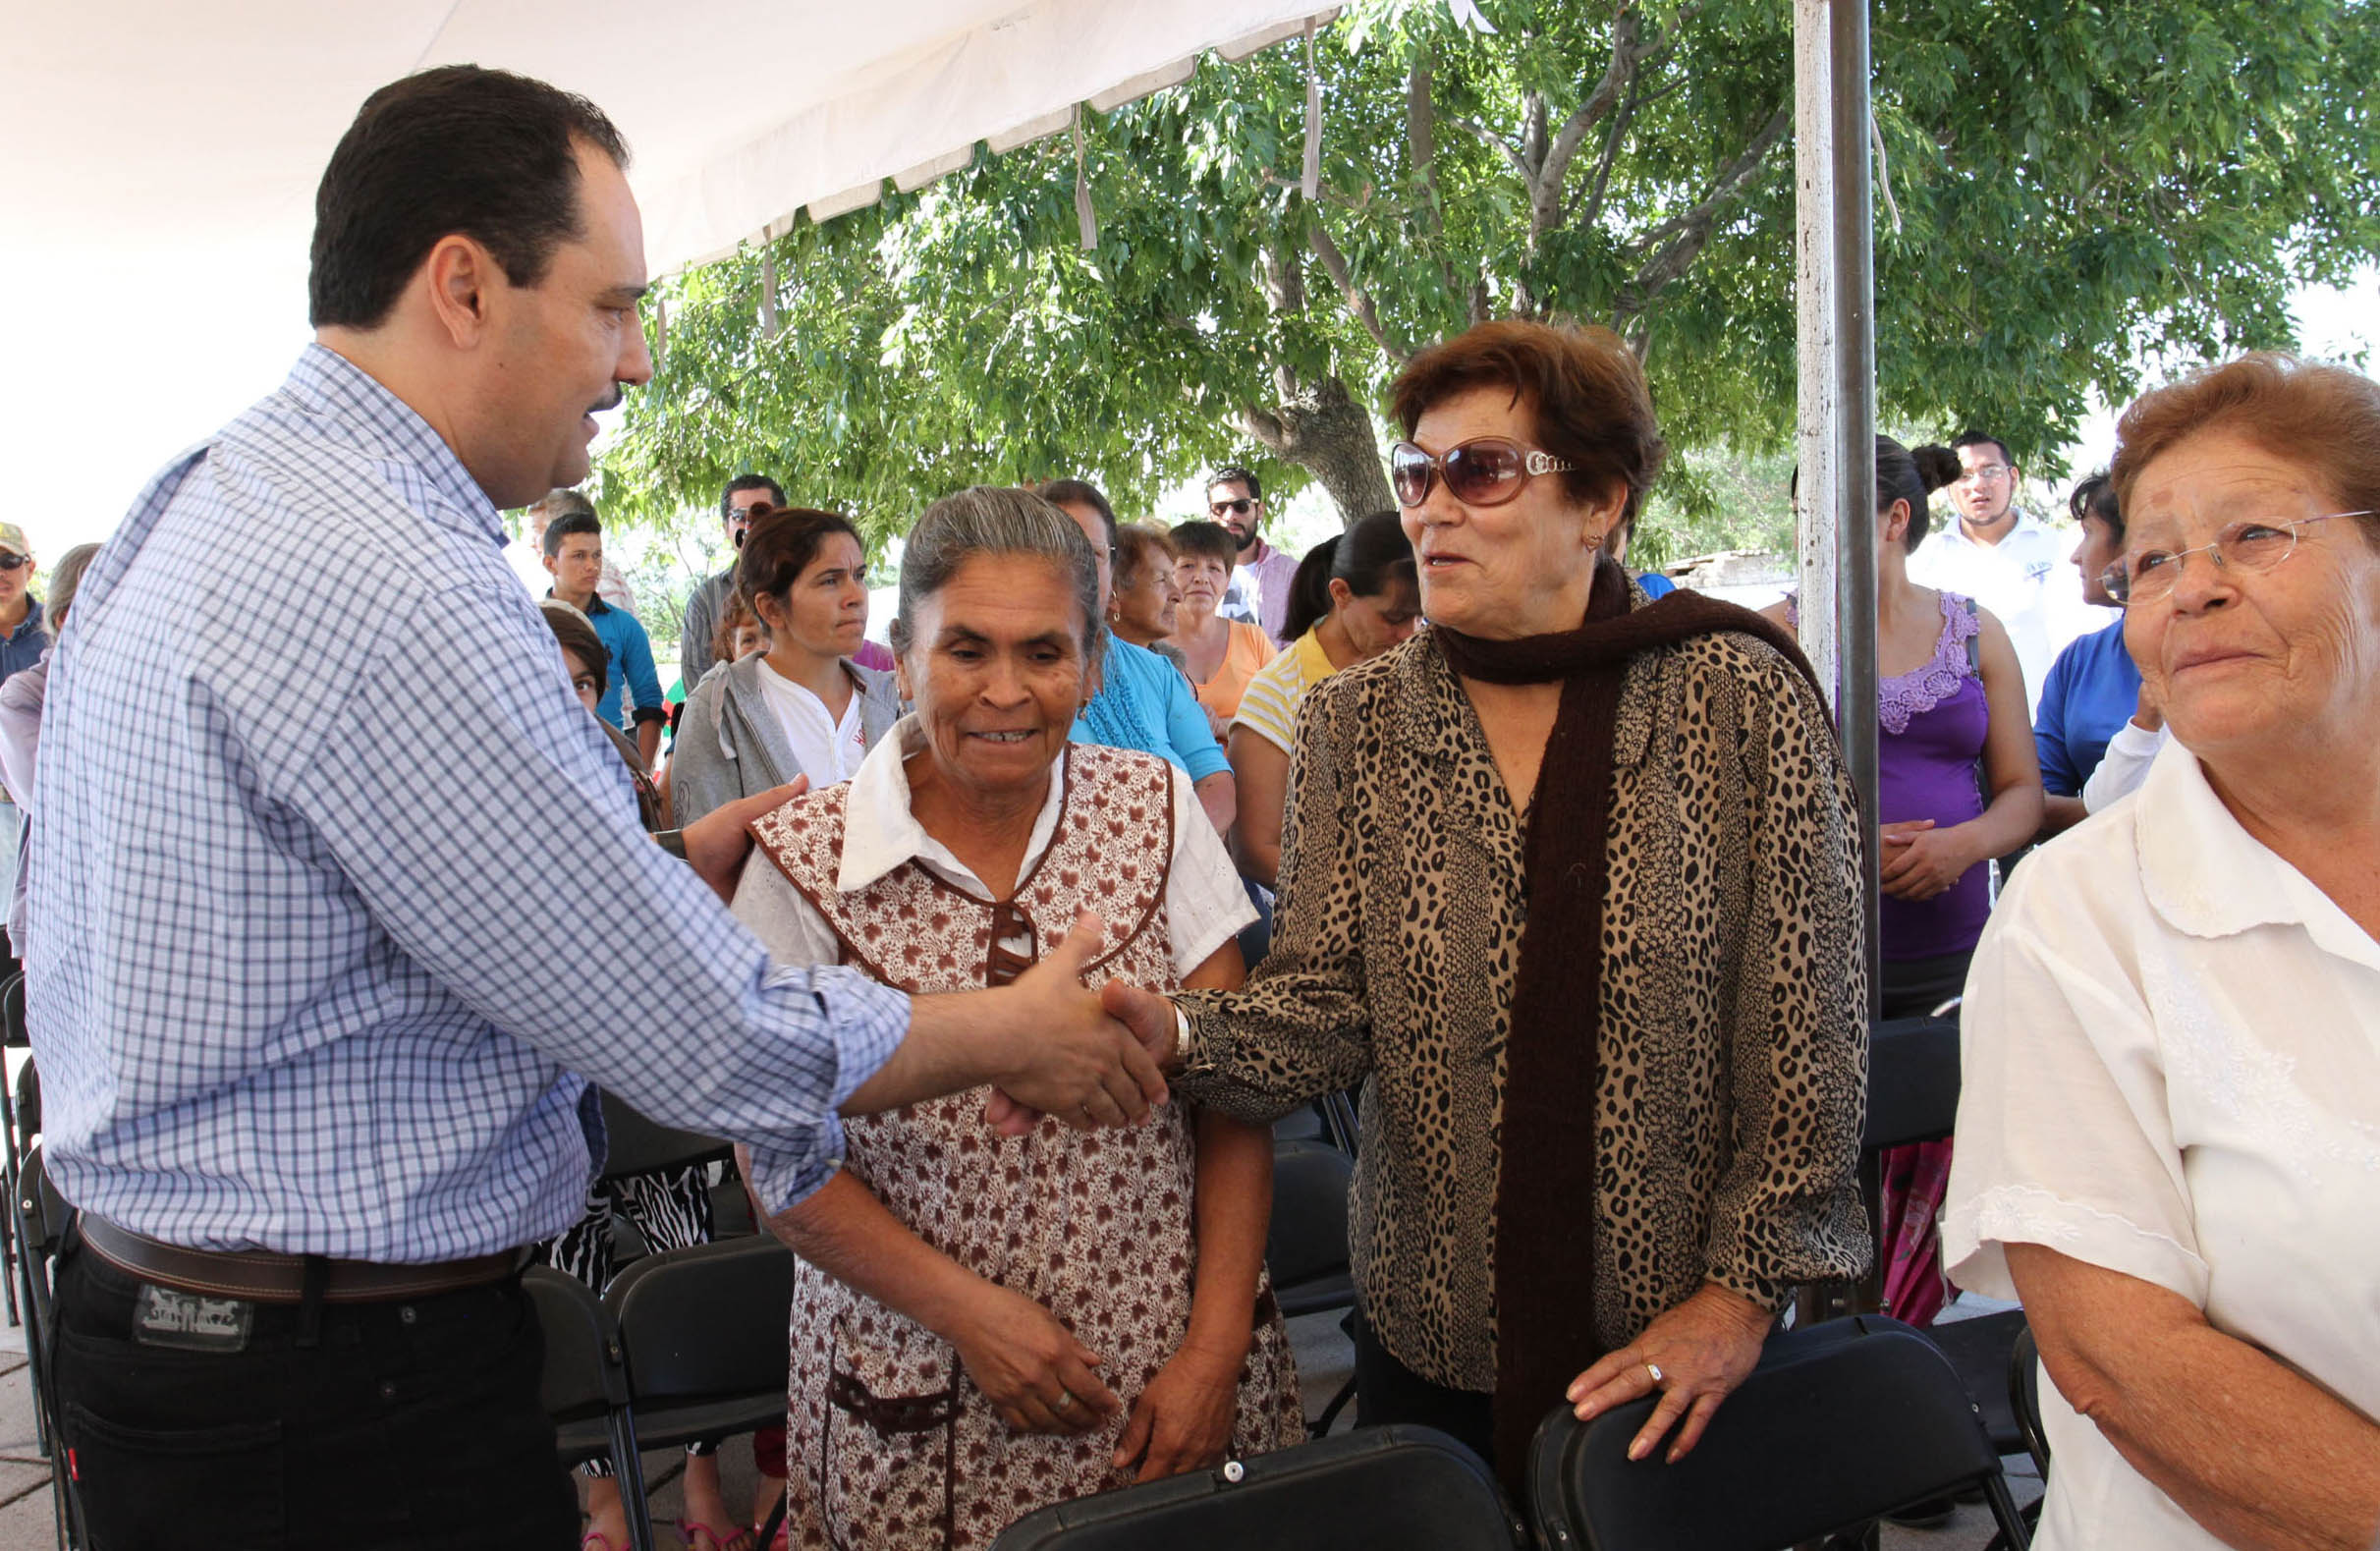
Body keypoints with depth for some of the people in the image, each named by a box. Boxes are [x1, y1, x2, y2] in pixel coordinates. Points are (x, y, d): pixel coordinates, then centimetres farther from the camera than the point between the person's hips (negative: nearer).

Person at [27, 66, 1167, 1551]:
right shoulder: (395, 594, -27)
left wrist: (670, 867, 6)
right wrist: (1025, 1037, -9)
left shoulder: (201, 507, 6)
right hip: (349, 1418, -10)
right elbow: (717, 1049, -25)